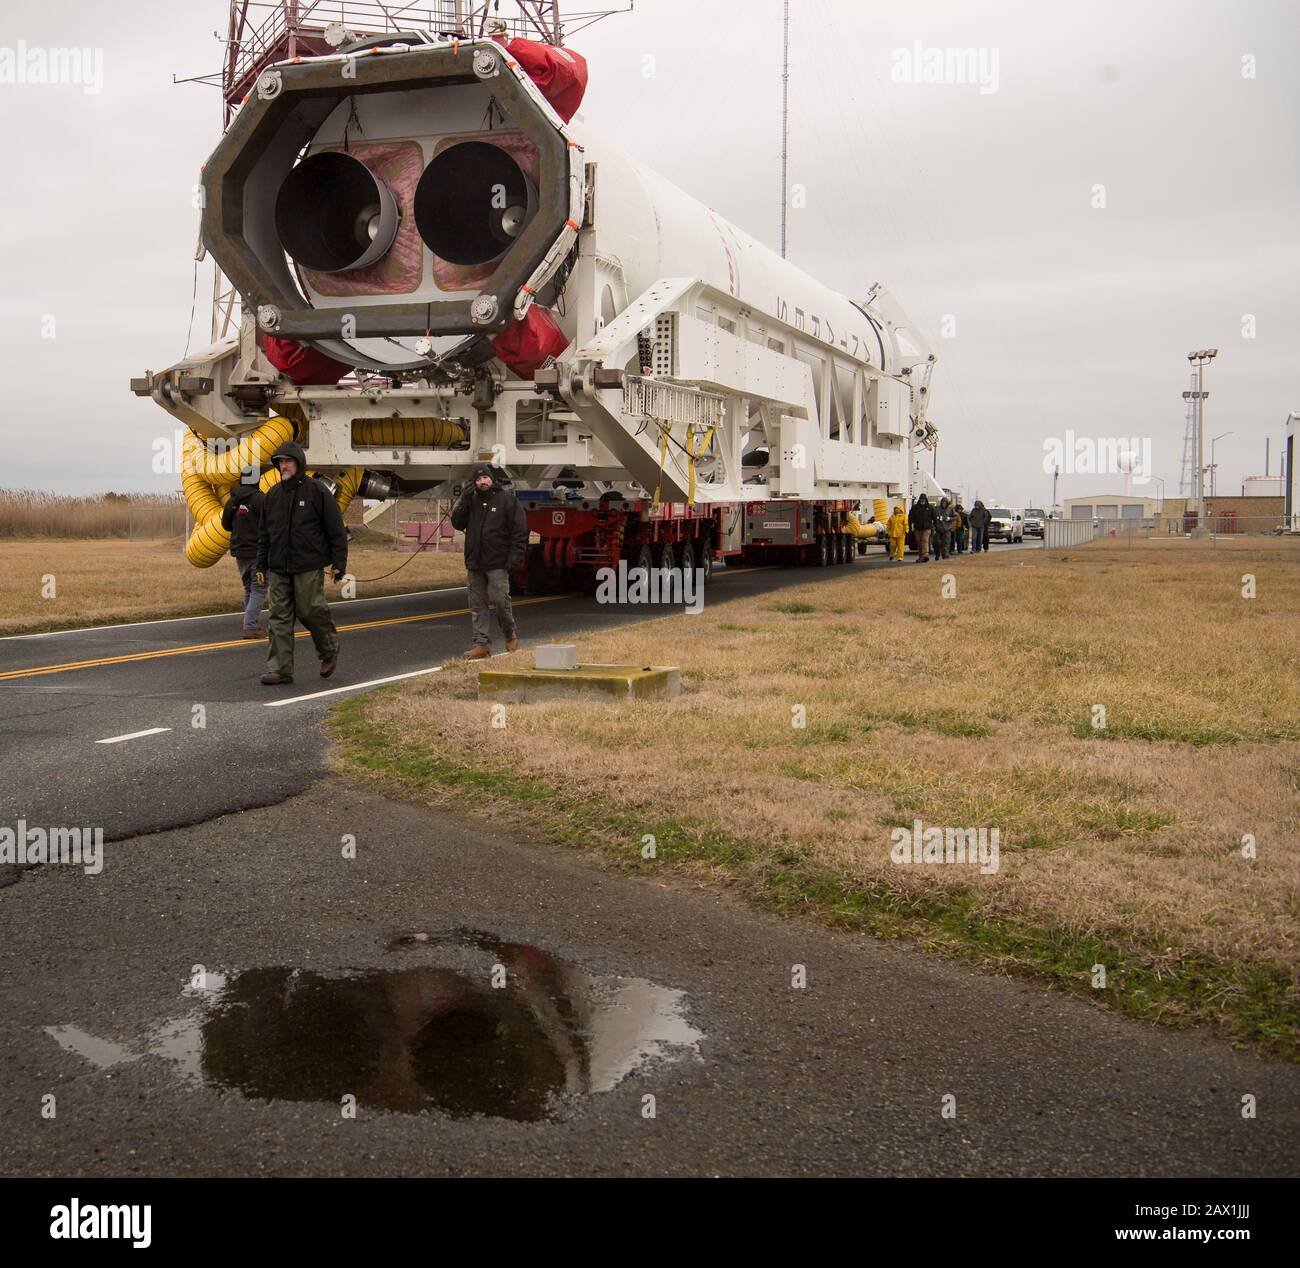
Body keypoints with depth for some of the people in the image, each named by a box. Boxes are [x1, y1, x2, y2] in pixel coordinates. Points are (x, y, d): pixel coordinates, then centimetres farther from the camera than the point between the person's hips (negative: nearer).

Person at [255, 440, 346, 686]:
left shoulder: (317, 491, -4)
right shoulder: (273, 494, 12)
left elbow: (336, 530, -4)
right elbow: (264, 534, 17)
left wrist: (339, 562, -9)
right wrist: (261, 565, 14)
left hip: (308, 568, -5)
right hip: (278, 569, 5)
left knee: (310, 611, -4)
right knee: (279, 617, 1)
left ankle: (329, 651, 23)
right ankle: (279, 669, 2)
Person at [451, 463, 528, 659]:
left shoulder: (507, 499, -2)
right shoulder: (471, 500, 13)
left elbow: (520, 530, -4)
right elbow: (457, 523, 8)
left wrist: (514, 556, -12)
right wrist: (464, 501, -5)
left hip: (498, 563, -5)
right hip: (475, 562, 5)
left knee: (500, 599, -8)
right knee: (477, 605, 4)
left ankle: (510, 634, 16)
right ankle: (482, 643, 7)